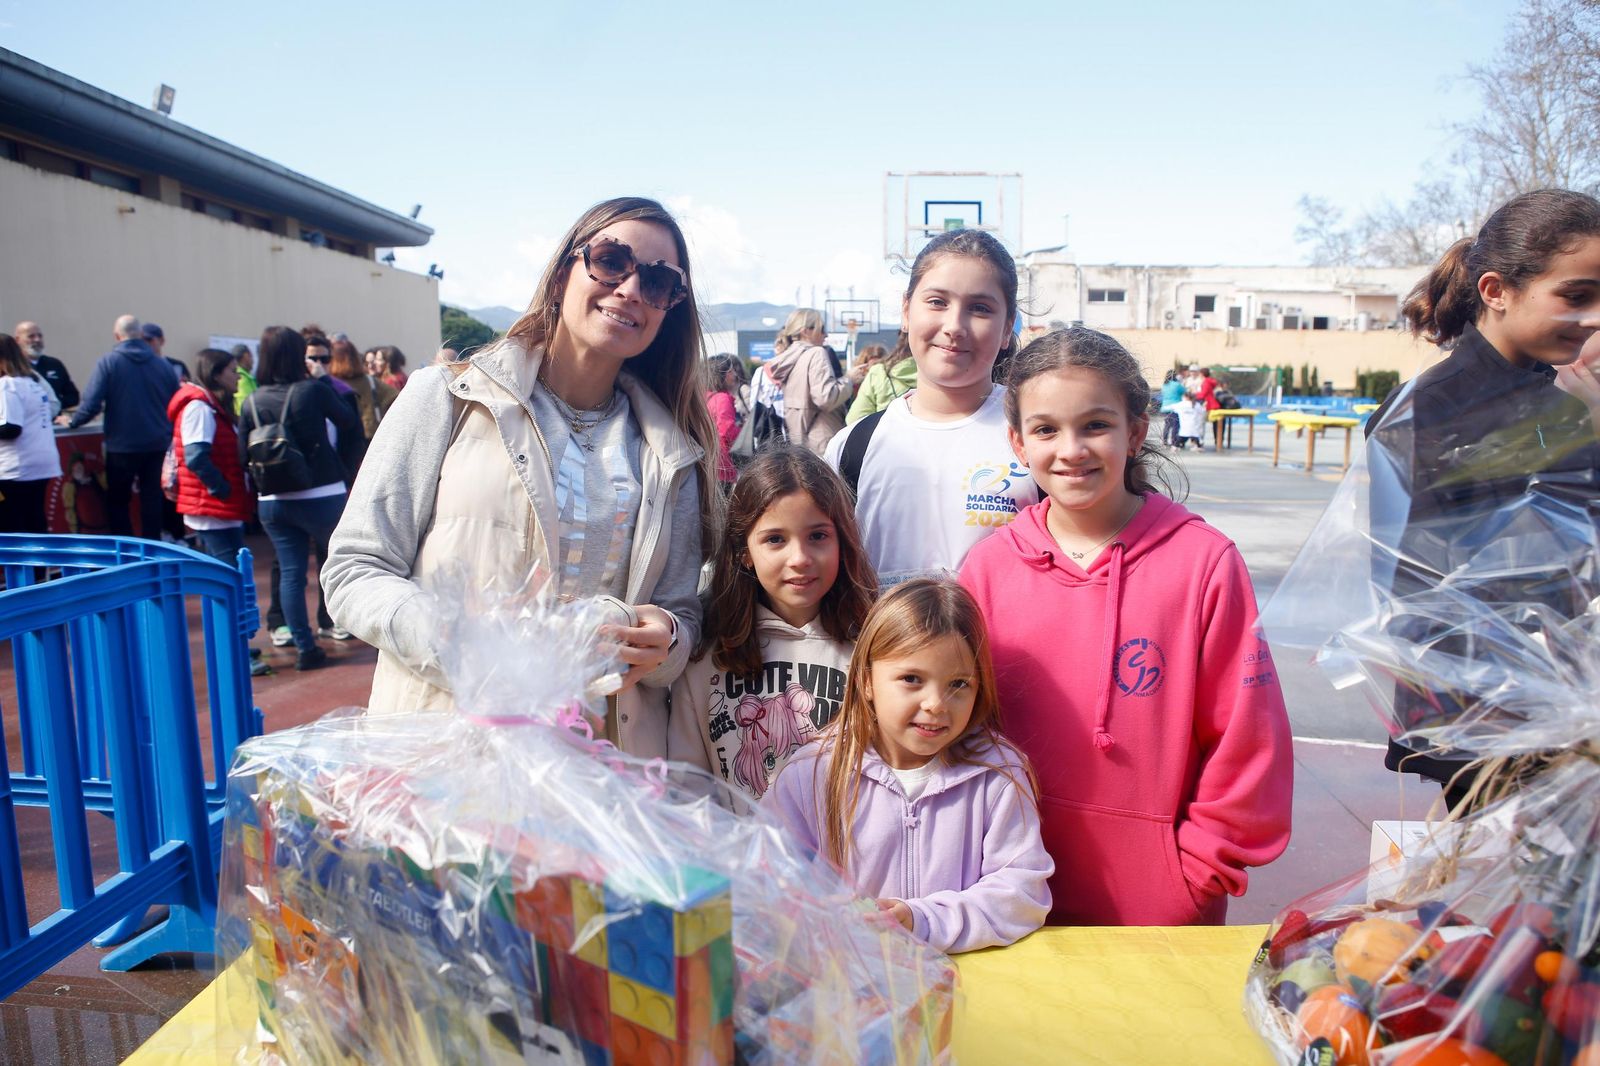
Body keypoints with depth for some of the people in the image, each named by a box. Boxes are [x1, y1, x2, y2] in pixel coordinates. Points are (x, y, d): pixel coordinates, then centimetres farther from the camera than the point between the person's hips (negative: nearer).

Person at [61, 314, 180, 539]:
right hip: (157, 444, 2)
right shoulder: (162, 364, 0)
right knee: (152, 502, 9)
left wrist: (72, 421, 5)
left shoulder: (108, 362, -7)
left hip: (122, 445, -2)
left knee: (118, 502, 11)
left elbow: (92, 402, -12)